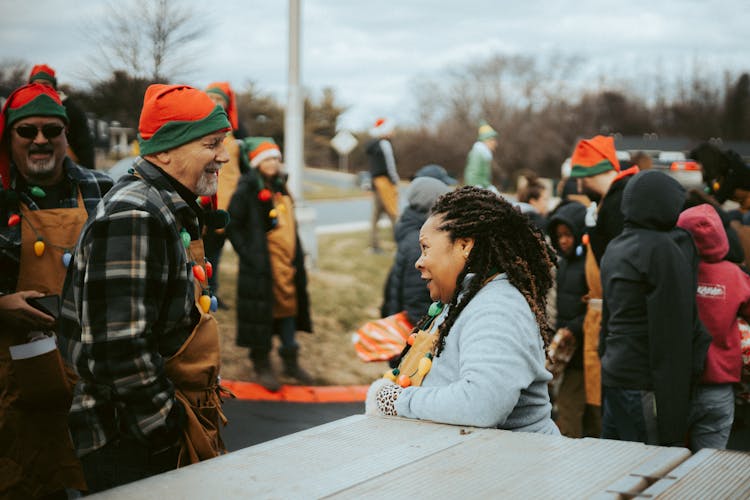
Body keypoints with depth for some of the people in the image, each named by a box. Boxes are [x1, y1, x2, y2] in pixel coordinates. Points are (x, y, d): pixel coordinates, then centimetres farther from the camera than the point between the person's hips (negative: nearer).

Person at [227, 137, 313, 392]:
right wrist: (248, 254, -15)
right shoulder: (247, 191, -9)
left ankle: (290, 361, 26)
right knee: (262, 311, 0)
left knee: (289, 305, 13)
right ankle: (261, 364, 15)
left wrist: (297, 254, 14)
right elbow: (232, 226, -10)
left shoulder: (280, 188, 13)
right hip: (261, 265, -7)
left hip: (287, 263, 7)